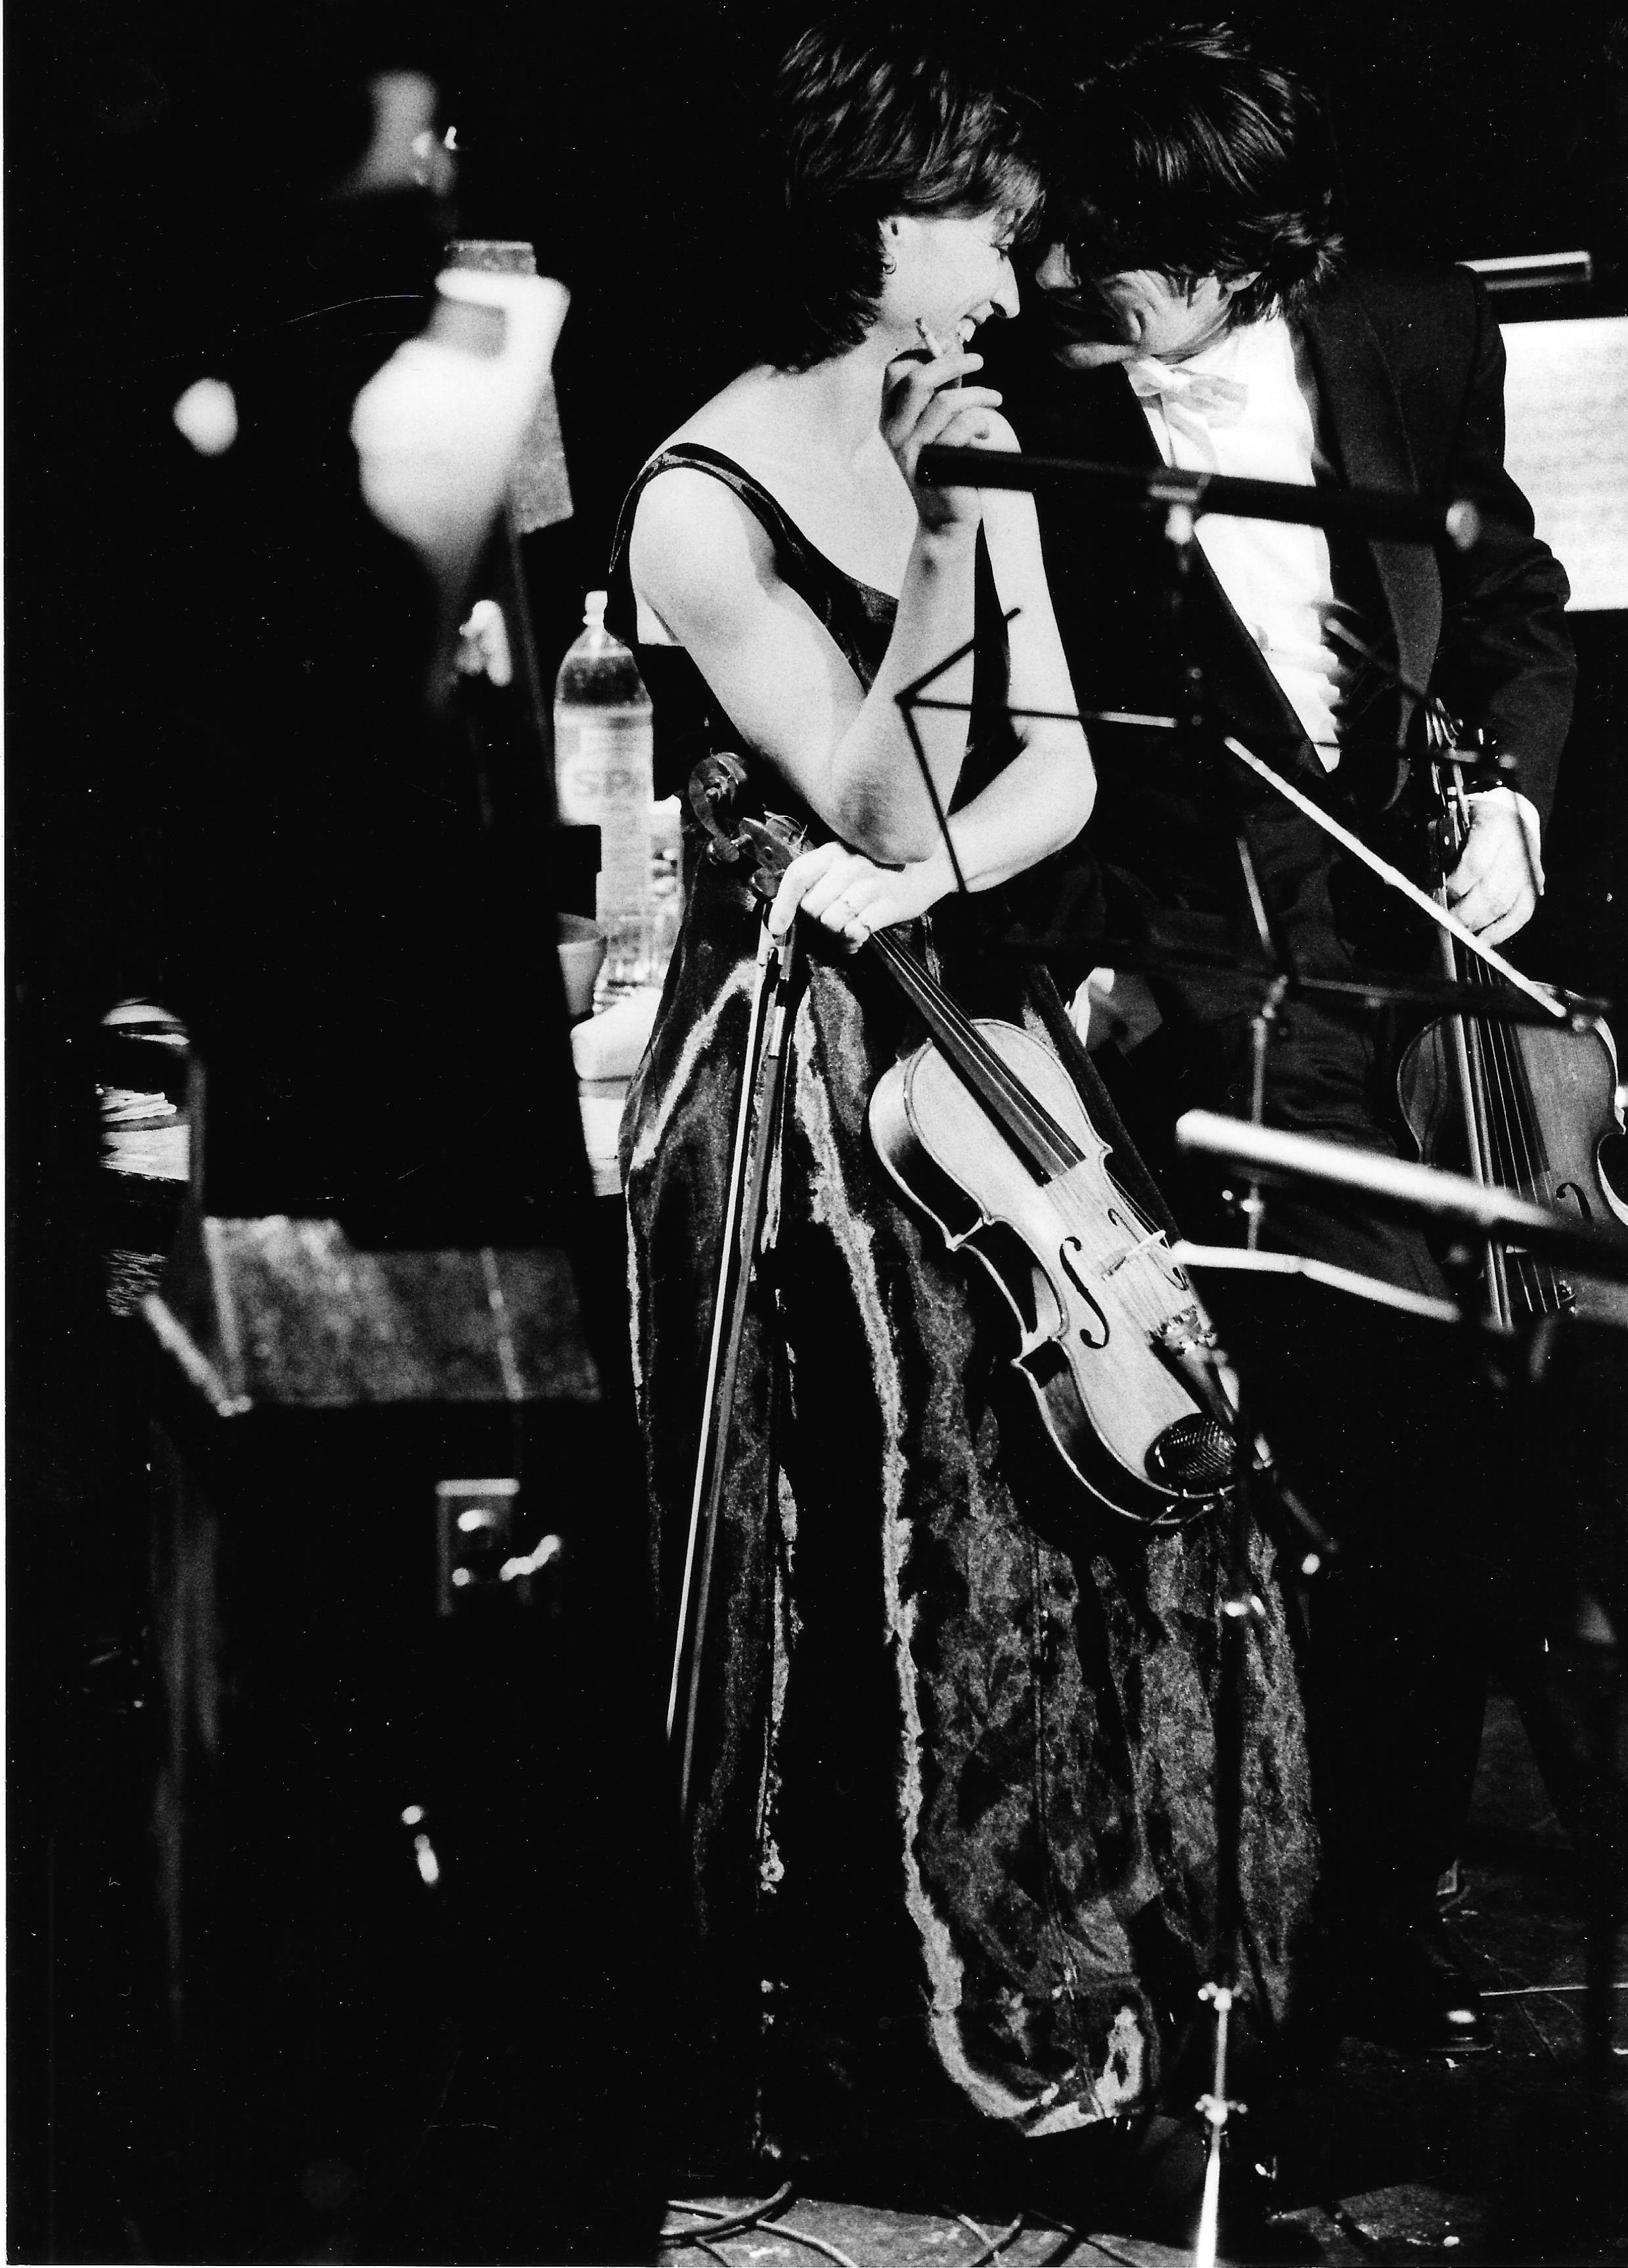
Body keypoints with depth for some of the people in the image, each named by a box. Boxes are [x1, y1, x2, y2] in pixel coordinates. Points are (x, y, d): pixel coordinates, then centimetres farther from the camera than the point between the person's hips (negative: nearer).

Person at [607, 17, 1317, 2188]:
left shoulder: (961, 458, 9)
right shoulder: (701, 504, -13)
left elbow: (1059, 771, 4)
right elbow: (875, 808, -18)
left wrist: (918, 876, -15)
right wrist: (952, 544, -16)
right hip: (801, 1086, -7)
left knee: (1098, 1504, 8)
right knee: (872, 1578, 1)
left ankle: (1114, 1978, 24)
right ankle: (875, 2034, 19)